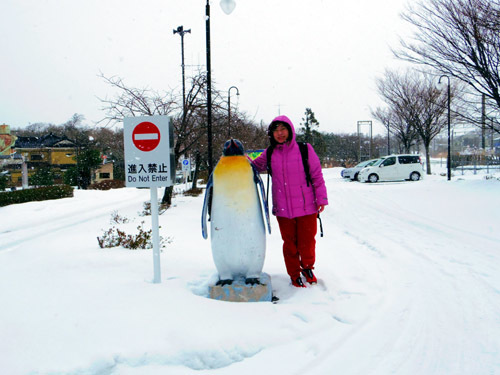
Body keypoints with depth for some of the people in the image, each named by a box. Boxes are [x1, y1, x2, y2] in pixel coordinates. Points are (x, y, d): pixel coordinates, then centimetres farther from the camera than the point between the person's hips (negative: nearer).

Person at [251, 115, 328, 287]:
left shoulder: (305, 149, -4)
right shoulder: (269, 154, 3)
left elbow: (317, 175, 0)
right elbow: (255, 167, 15)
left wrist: (321, 198, -2)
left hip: (306, 206, -1)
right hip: (283, 208, 2)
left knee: (307, 240, 8)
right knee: (289, 242, 10)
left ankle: (307, 268, 37)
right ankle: (294, 274, 30)